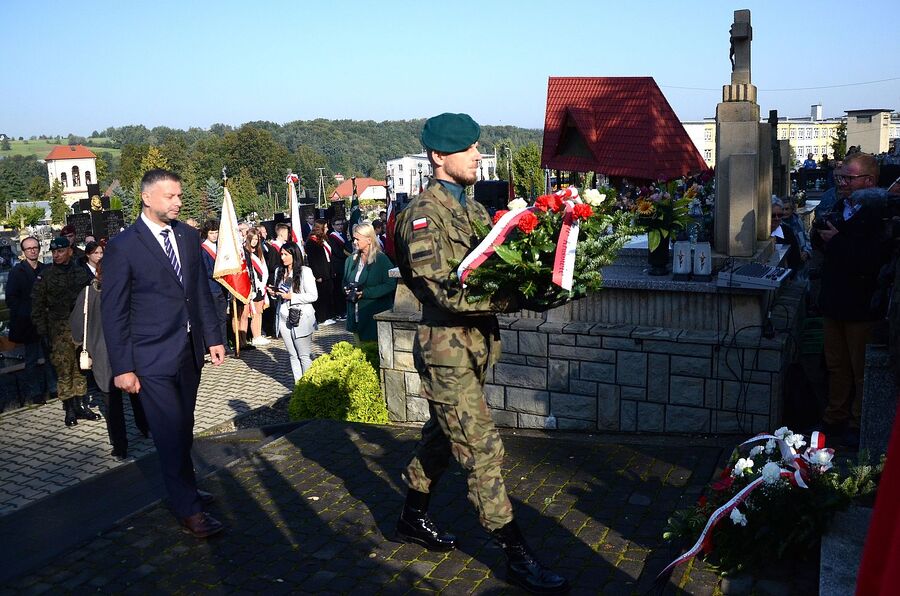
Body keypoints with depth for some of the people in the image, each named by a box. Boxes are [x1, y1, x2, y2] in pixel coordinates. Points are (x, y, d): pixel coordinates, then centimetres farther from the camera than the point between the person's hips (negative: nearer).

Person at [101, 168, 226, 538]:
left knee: (183, 428, 15)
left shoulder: (188, 236, 6)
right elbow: (113, 312, -8)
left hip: (190, 351, 5)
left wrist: (213, 337, 9)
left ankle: (183, 489, 32)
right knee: (171, 432, -1)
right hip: (153, 358, -5)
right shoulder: (123, 247, -10)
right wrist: (122, 367, -9)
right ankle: (188, 510, 10)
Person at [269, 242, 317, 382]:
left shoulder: (305, 271, -10)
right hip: (283, 318, 6)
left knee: (304, 356, -1)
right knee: (292, 355, 9)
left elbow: (313, 296, -13)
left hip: (300, 319, -6)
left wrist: (292, 296, -18)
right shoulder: (279, 271, 10)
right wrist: (274, 293, 1)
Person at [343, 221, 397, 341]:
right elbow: (345, 282, 24)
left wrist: (365, 292, -19)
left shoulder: (382, 259, -8)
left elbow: (390, 285, -15)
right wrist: (346, 290, 0)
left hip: (376, 315, -6)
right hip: (355, 316, 6)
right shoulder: (352, 260, 12)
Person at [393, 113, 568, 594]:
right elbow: (444, 290, -22)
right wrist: (510, 300, -23)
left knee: (442, 436, 20)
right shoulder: (423, 214, -14)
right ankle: (517, 556, 6)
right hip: (447, 347, -9)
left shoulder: (473, 208, 14)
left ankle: (412, 518, 38)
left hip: (477, 342, 9)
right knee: (483, 450, -4)